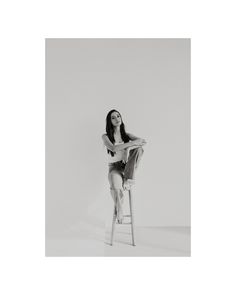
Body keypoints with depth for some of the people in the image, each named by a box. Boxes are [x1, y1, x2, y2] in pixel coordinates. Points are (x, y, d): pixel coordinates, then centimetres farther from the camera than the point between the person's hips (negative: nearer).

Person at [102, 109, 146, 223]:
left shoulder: (126, 134, 9)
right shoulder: (106, 136, 0)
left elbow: (143, 141, -9)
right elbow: (113, 148, -22)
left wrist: (128, 148, -25)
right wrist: (131, 143, -24)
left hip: (127, 166, 3)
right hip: (114, 166, -3)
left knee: (138, 148, -25)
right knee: (115, 186, -37)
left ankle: (129, 179, -20)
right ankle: (119, 209, -9)